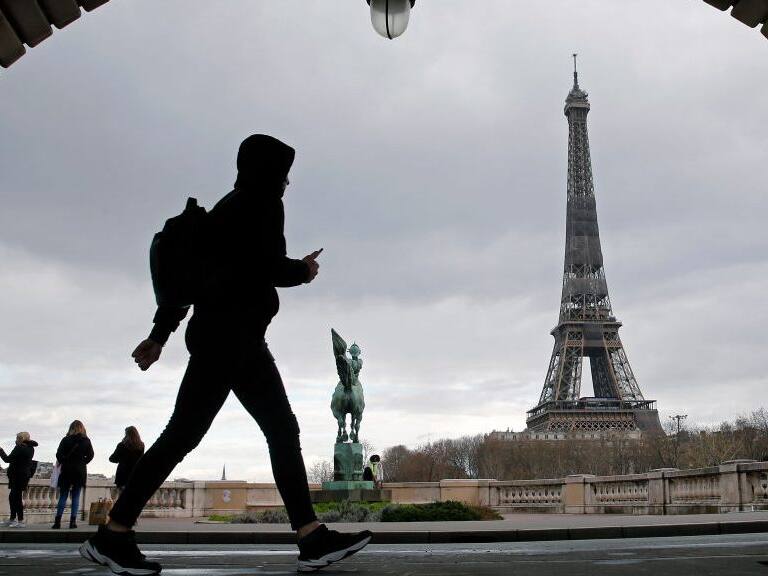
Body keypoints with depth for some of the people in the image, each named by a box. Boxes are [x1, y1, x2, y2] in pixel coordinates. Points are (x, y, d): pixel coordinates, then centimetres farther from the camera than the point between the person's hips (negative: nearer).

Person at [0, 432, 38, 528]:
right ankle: (12, 519, 25)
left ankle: (20, 521, -6)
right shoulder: (31, 448, 9)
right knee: (12, 497, 18)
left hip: (18, 475, -9)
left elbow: (8, 459, -19)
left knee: (17, 498, -6)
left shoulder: (19, 448, -16)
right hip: (26, 474, 9)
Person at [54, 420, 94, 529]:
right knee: (76, 497, 5)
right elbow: (91, 455, 1)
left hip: (66, 471, -1)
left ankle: (58, 521, 0)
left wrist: (61, 462, 7)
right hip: (80, 471, 1)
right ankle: (73, 521, -1)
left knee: (63, 496, 4)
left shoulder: (66, 440, -4)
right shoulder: (86, 440, 2)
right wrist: (82, 462, 9)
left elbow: (59, 455, -10)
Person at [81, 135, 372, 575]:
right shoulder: (261, 205, -5)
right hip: (229, 335, -10)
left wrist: (161, 334, 19)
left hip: (238, 338, 10)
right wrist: (303, 270, 6)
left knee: (282, 430, 3)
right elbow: (267, 267, -16)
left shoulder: (231, 208, 22)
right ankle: (114, 535, -6)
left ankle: (313, 539, -1)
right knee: (185, 432, -10)